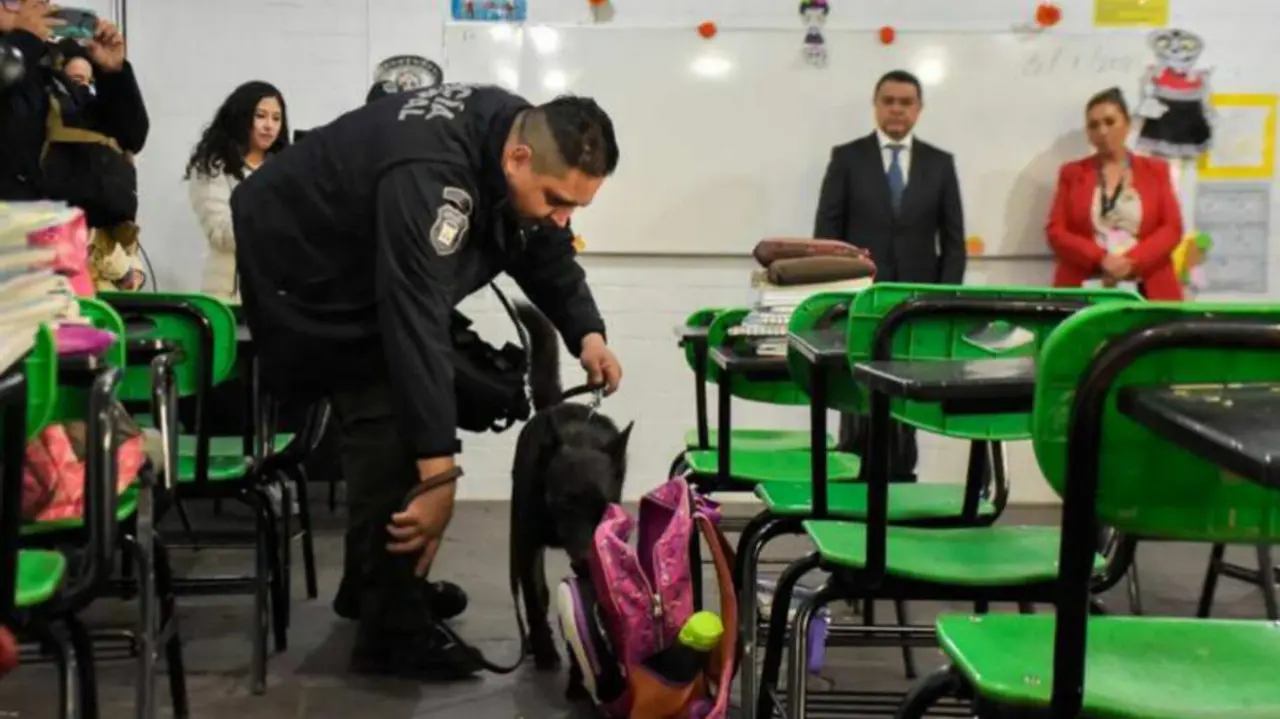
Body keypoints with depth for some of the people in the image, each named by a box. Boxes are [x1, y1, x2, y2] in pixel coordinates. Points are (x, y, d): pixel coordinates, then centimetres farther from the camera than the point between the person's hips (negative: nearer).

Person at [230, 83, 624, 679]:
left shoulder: (522, 136, -12)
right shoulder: (432, 176, -39)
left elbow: (547, 254, 0)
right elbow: (417, 322, -43)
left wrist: (586, 334, -18)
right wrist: (439, 475, -44)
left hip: (364, 267, 9)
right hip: (298, 267, -9)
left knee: (398, 414, 11)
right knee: (386, 426, -15)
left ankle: (374, 587, 27)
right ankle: (395, 634, -6)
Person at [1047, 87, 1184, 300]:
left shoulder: (1156, 170, 14)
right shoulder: (1072, 173, 14)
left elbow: (1172, 228, 5)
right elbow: (1056, 231, 5)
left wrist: (1131, 263, -11)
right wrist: (1100, 259, -11)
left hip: (1147, 292, 0)